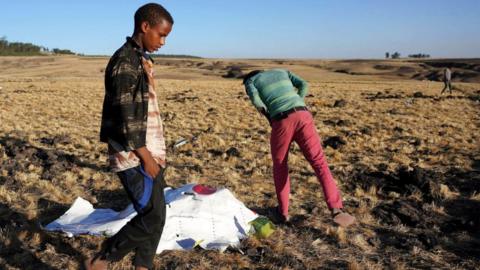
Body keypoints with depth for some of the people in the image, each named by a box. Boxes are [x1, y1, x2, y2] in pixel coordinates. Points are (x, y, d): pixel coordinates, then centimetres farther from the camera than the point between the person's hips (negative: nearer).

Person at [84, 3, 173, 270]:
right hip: (134, 157, -9)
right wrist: (145, 157, -17)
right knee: (152, 218, -6)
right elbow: (125, 118, -20)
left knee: (154, 216, 13)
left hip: (148, 152, 10)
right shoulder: (125, 61, -16)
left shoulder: (141, 60, 15)